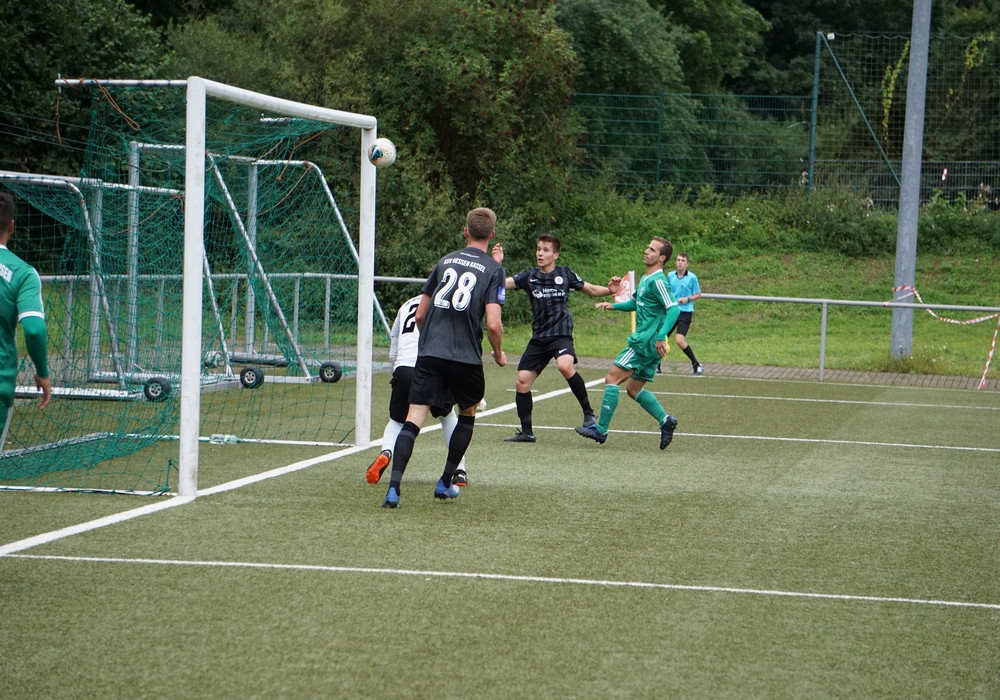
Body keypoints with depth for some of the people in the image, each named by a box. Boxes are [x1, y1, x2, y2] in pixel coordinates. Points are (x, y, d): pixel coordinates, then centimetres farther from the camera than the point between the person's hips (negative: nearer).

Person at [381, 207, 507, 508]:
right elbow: (493, 324, -11)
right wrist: (499, 354, 8)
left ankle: (394, 486, -19)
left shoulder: (445, 261, 12)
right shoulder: (493, 269, 0)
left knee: (414, 418, -3)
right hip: (466, 357, -2)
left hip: (429, 354, 2)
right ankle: (445, 483, 23)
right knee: (468, 413, 22)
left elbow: (419, 315, 15)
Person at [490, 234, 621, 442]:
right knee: (522, 382, 0)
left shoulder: (565, 274, 2)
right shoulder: (529, 276, 7)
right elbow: (501, 283, -2)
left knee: (565, 366, -33)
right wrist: (497, 264, -19)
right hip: (538, 338, 4)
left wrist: (609, 290, -5)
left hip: (561, 334, -4)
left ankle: (588, 413, -18)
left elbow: (590, 289, 13)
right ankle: (526, 432, 15)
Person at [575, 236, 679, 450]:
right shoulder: (645, 279, 16)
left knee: (612, 378, -9)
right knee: (634, 388, 14)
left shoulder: (657, 281, -14)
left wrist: (661, 336, -32)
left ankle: (601, 430, -8)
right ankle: (665, 420, 6)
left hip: (646, 342, -10)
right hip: (644, 341, 10)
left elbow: (673, 309, -23)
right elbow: (636, 303, 32)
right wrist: (614, 305, 16)